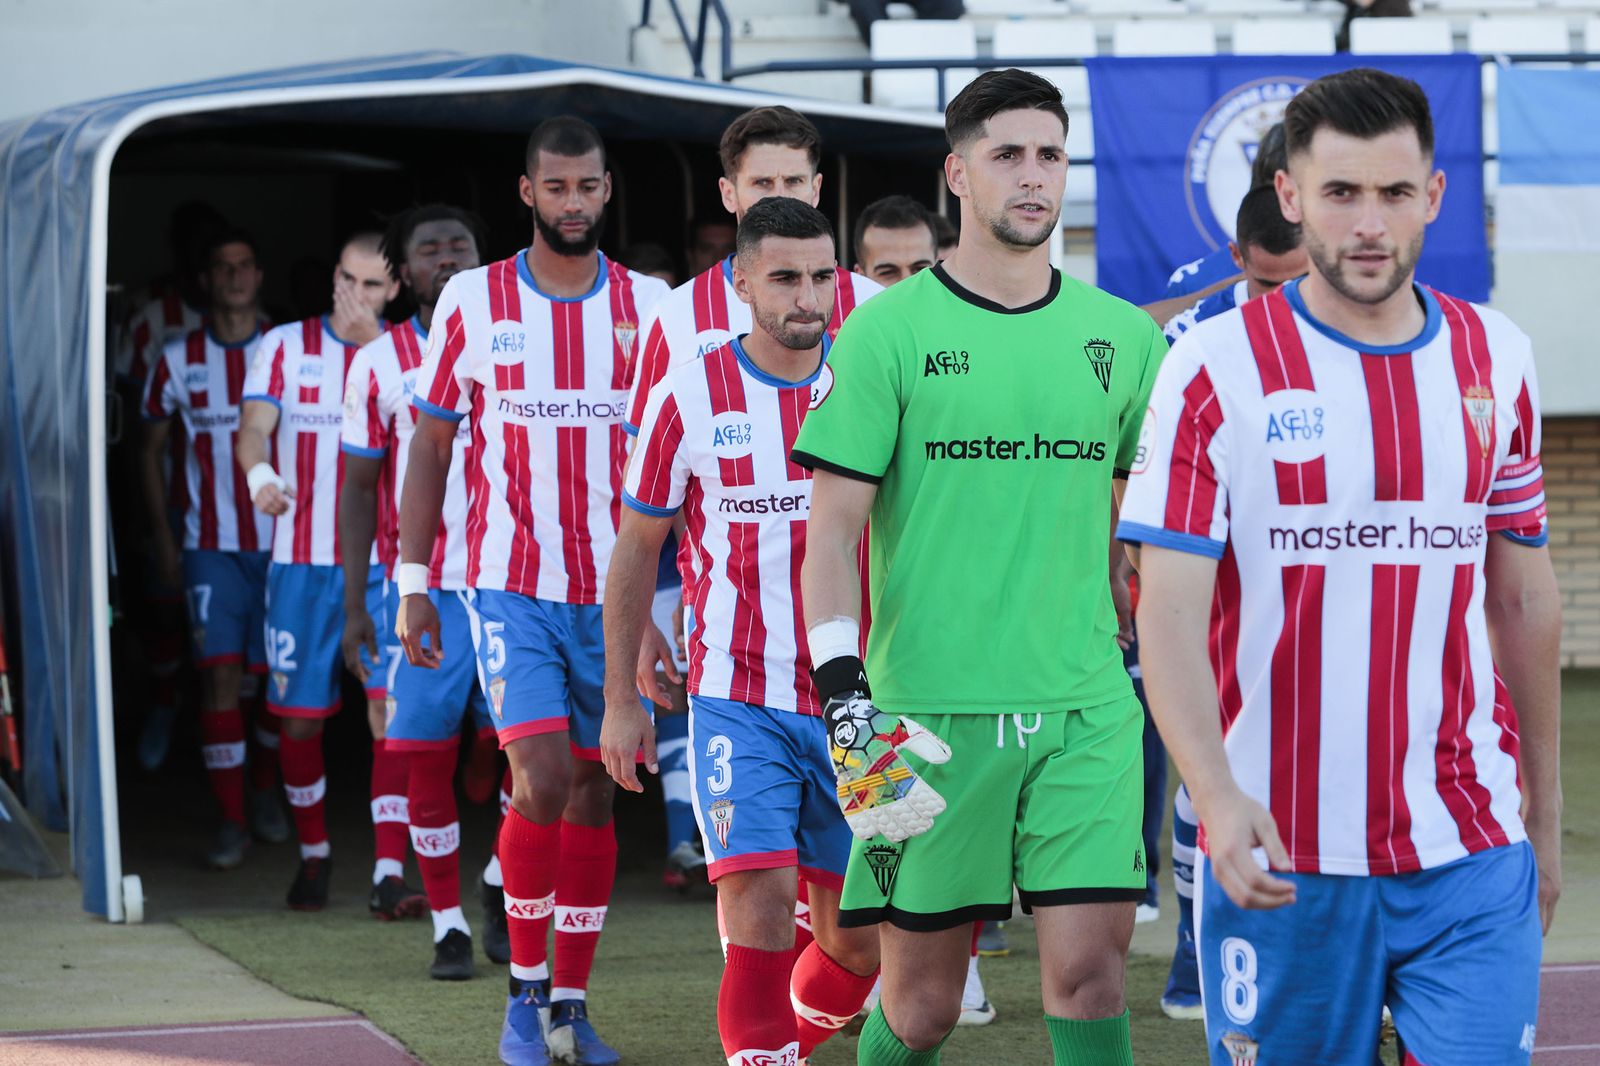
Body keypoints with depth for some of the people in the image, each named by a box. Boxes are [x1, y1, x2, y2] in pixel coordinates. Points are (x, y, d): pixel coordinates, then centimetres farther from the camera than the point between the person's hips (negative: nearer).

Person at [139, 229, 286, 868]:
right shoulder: (178, 361, 3)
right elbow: (151, 447, 11)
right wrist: (162, 535, 4)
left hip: (281, 541, 1)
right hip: (211, 545, -1)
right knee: (220, 673, -9)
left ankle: (266, 793, 29)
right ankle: (232, 821, -6)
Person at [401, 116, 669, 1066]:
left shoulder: (648, 304, 3)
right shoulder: (473, 301, -1)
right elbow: (431, 449, 5)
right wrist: (413, 584, 1)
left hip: (612, 588, 2)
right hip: (510, 585, -2)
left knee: (593, 792, 6)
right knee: (541, 781, -15)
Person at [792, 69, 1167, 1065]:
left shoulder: (1124, 338, 8)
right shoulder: (888, 330, -2)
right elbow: (833, 528, -4)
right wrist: (840, 685, -14)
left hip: (1086, 709, 2)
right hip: (928, 710, -2)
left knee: (1090, 972, -7)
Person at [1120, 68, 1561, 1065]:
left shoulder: (1495, 358, 8)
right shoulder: (1214, 367, -4)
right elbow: (1169, 614, -10)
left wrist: (1545, 813, 17)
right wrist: (1216, 793, -25)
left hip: (1472, 851, 3)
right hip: (1281, 855, -2)